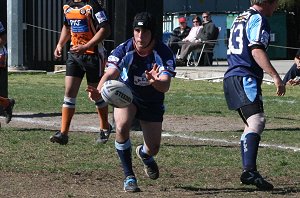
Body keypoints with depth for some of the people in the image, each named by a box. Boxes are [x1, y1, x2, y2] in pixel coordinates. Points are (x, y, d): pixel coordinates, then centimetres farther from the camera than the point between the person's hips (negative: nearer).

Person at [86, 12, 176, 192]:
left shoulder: (164, 53, -26)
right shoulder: (123, 50, -24)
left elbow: (165, 86, -37)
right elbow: (110, 74, -35)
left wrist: (155, 81, -61)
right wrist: (99, 92, -57)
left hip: (152, 101, 1)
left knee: (153, 149, 2)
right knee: (122, 127, -31)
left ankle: (144, 154, 45)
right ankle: (129, 176, -13)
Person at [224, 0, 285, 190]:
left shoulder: (241, 18, 24)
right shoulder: (258, 19, -6)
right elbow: (257, 50, -18)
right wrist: (276, 76, -22)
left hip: (232, 77, 11)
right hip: (245, 79, -11)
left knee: (252, 124, 18)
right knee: (257, 121, -24)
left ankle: (248, 172, 18)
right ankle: (250, 170, -40)